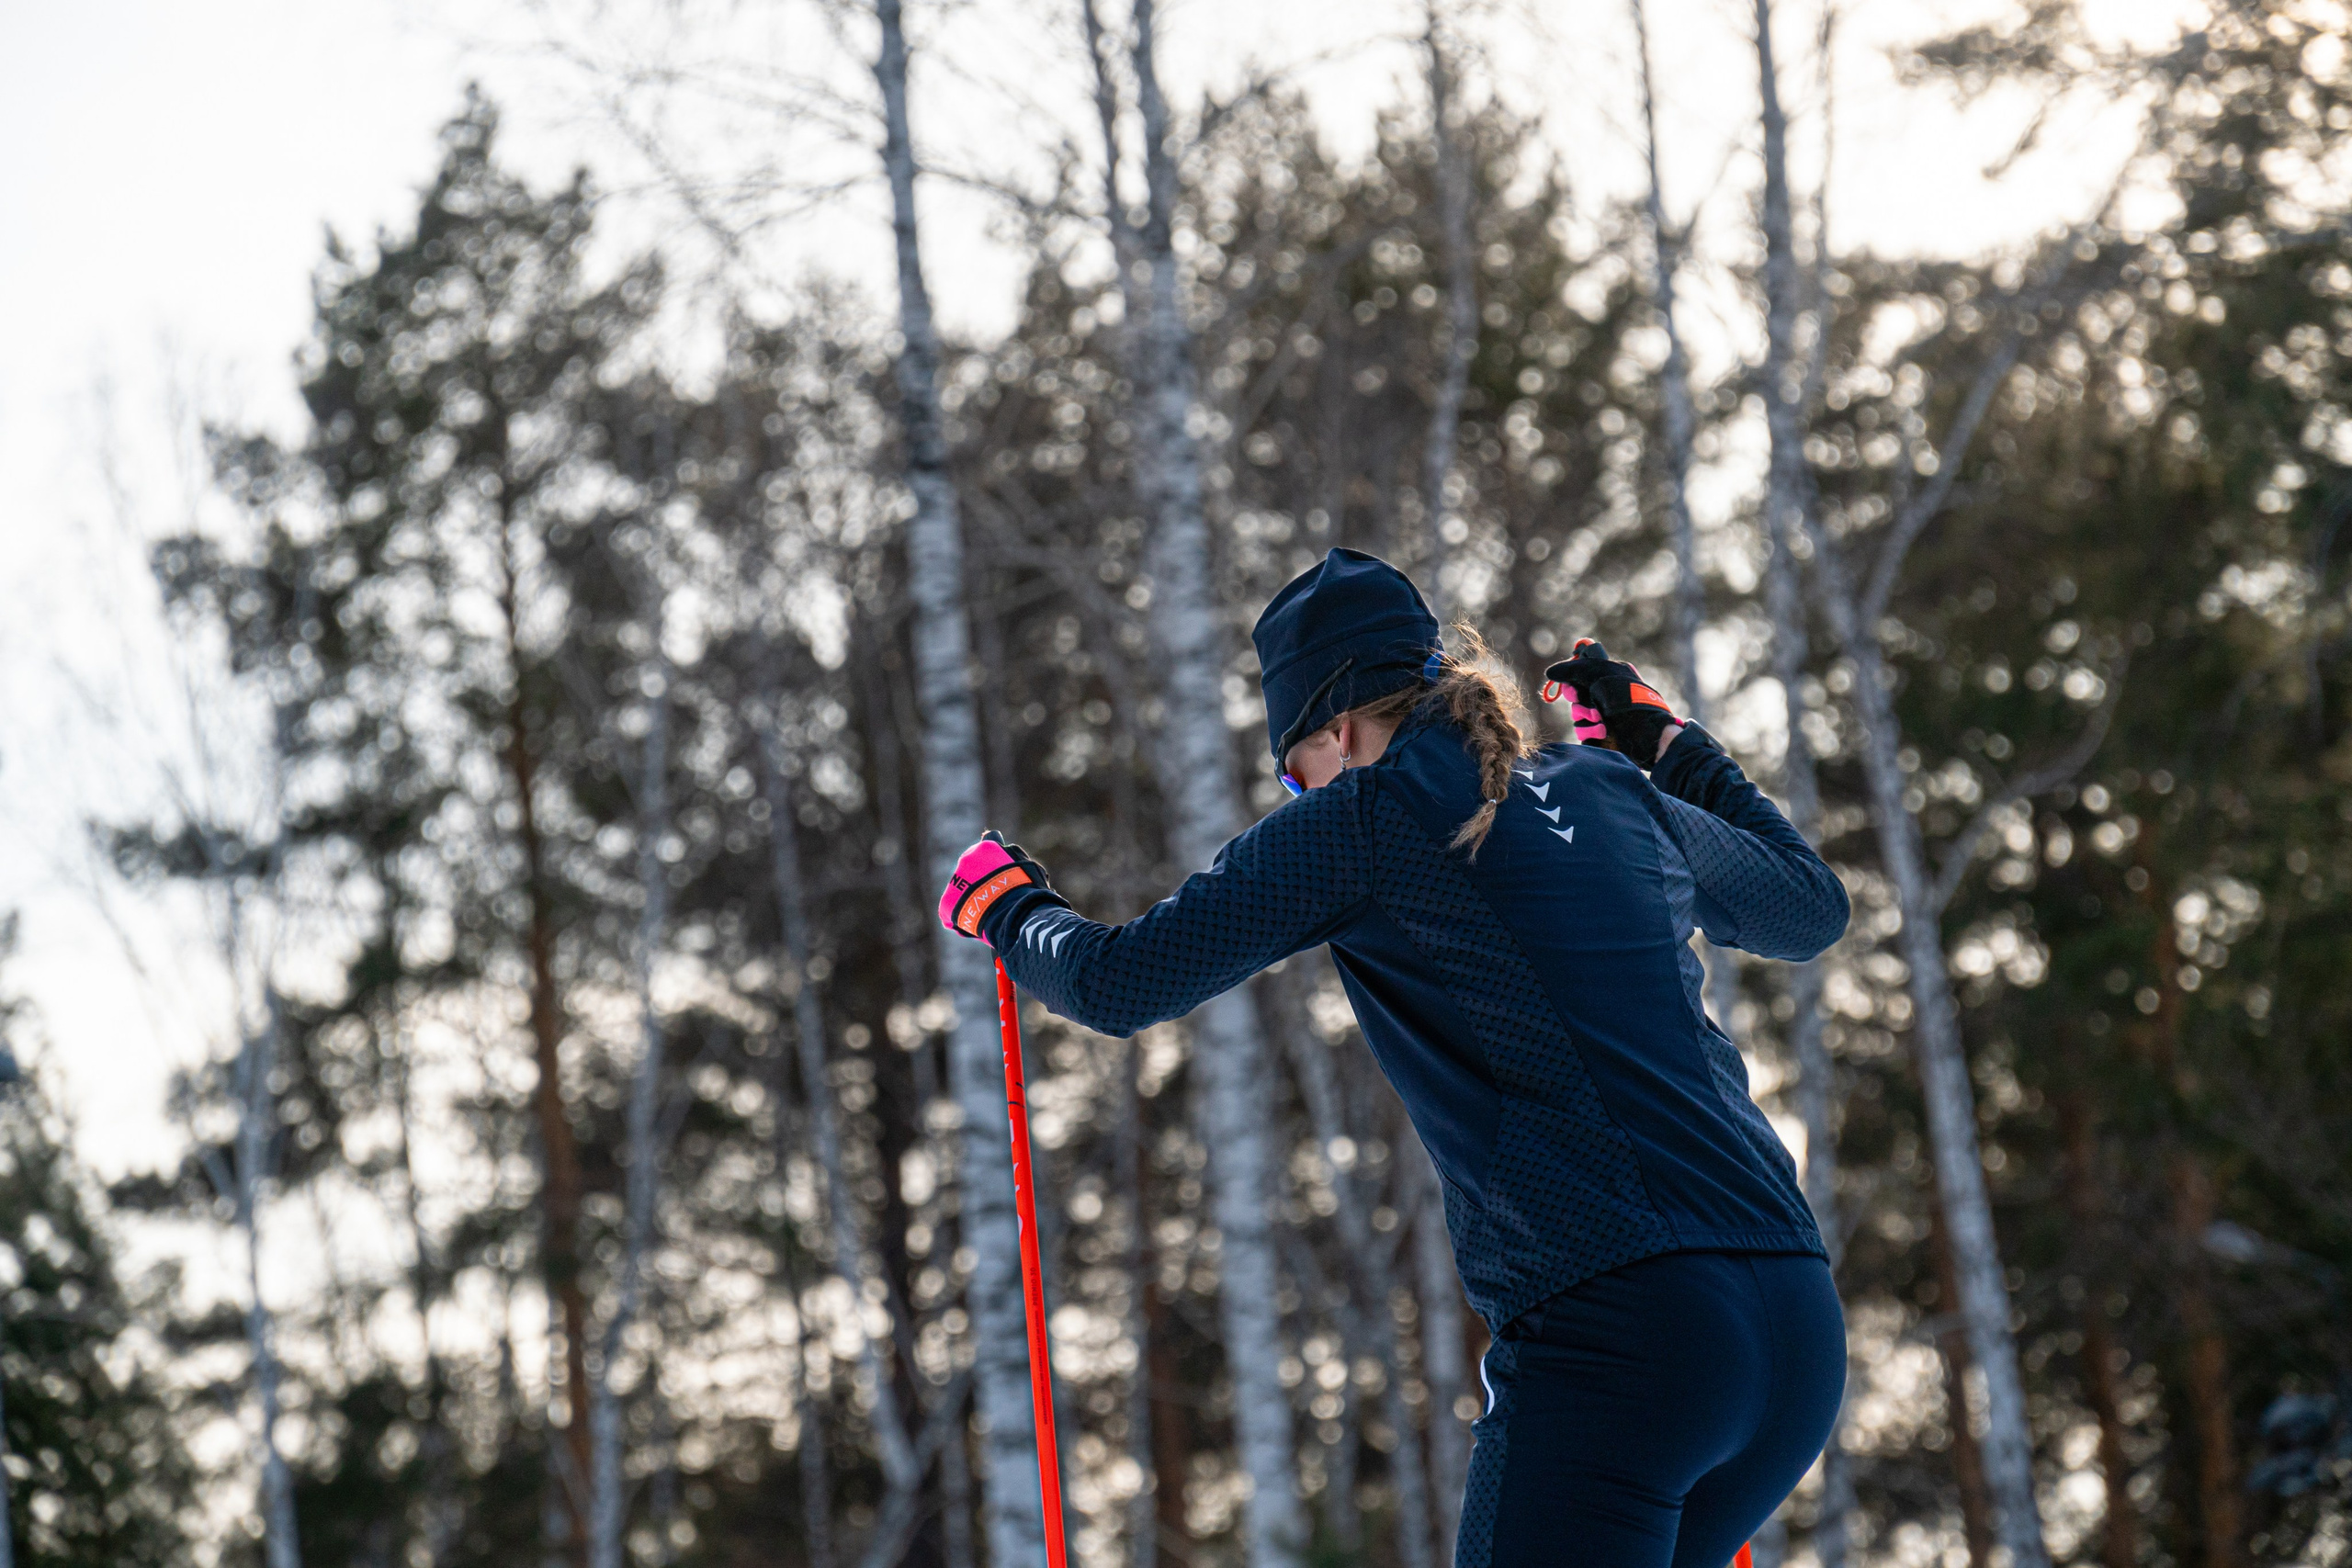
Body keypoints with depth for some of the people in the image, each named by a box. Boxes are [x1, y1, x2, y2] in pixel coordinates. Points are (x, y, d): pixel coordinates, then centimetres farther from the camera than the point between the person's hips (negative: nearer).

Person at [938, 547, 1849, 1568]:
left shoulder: (1367, 816, 1)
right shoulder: (1619, 798, 18)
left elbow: (1121, 984, 4)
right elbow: (1811, 909, 36)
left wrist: (1006, 908, 24)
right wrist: (1668, 746, 46)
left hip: (1612, 1331, -7)